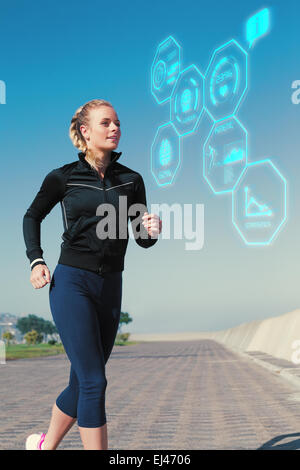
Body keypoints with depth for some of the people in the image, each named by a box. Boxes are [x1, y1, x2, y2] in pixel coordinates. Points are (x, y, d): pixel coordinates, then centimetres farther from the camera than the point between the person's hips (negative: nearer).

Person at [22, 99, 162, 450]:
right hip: (72, 283, -4)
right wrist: (36, 261, 1)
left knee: (83, 383, 12)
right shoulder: (64, 177, -1)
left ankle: (44, 444, 36)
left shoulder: (131, 180, 7)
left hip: (110, 288, 4)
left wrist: (152, 230, -13)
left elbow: (142, 240, 10)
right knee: (94, 381, -10)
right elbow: (32, 217, 14)